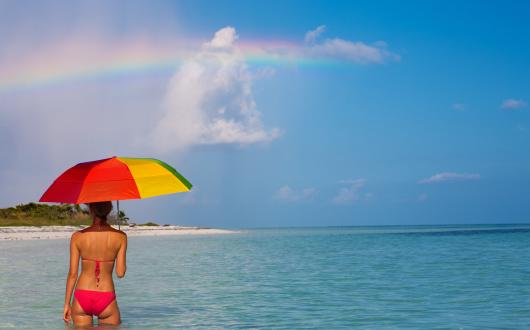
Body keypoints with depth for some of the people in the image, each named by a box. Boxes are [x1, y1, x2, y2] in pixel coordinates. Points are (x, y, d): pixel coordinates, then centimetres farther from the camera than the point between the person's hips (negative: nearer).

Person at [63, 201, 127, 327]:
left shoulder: (78, 236, -3)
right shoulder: (120, 236, -4)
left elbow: (72, 274, -1)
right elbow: (120, 273, -4)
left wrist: (67, 304, 8)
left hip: (82, 298, 1)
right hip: (106, 299, -1)